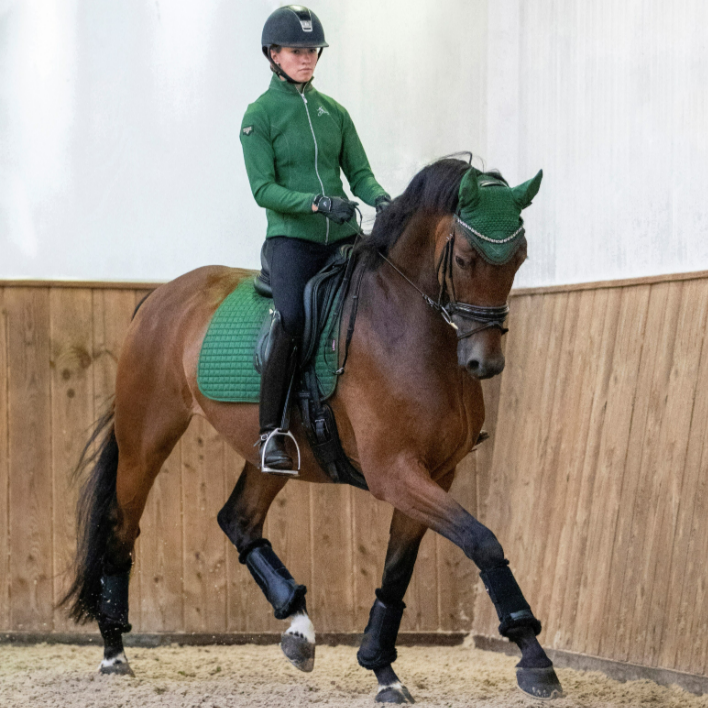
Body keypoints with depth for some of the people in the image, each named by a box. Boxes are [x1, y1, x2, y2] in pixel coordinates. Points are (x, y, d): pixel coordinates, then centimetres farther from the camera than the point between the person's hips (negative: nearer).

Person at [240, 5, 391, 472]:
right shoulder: (260, 115, 0)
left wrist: (379, 198, -11)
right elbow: (264, 189, -8)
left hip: (343, 234, 5)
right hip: (292, 237, -5)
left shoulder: (334, 112, 14)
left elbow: (359, 172, 12)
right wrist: (317, 202, -23)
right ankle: (271, 432, -16)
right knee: (291, 323, -25)